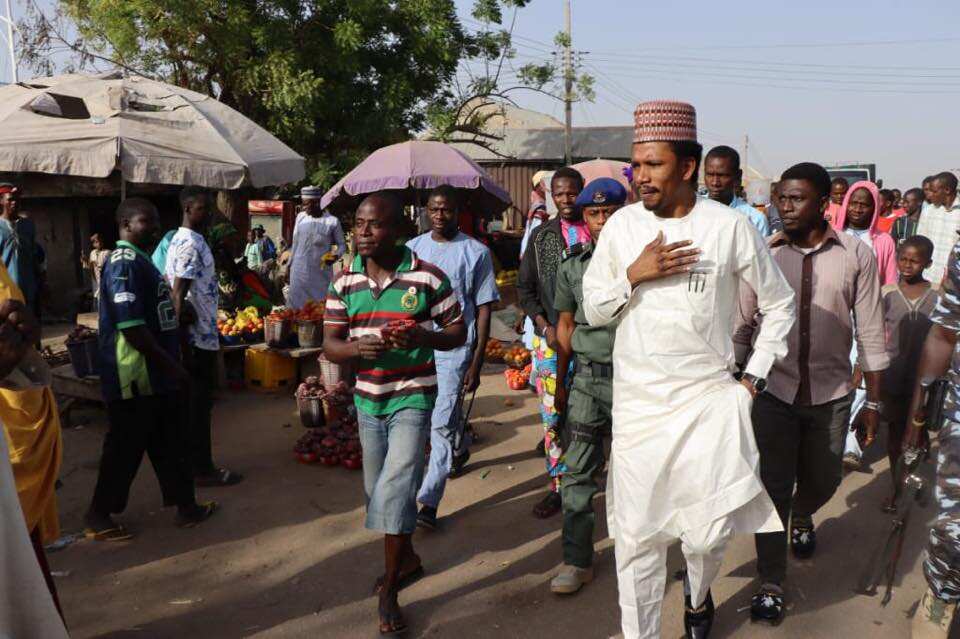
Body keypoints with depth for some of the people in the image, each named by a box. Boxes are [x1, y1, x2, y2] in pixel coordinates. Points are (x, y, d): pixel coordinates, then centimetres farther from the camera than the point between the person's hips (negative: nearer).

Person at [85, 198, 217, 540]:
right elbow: (130, 326, -25)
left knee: (169, 444, 14)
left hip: (155, 375, 10)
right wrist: (171, 365, -20)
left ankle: (186, 506, 24)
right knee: (126, 447, 3)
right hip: (136, 377, -10)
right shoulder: (124, 263, -17)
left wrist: (172, 364, 19)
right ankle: (99, 514, 19)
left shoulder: (141, 259, 15)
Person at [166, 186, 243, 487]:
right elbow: (178, 296, -22)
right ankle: (202, 469, 7)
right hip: (199, 337, -10)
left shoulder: (183, 240, 14)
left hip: (198, 335, 10)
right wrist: (184, 344, -23)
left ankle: (195, 463, 24)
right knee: (198, 405, -2)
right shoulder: (191, 244, -17)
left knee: (194, 403, 15)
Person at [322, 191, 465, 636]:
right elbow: (329, 346, -3)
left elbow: (458, 333, -5)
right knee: (378, 491, 17)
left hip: (412, 398, -5)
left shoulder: (428, 278, -11)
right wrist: (358, 348, -27)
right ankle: (406, 557, 43)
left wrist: (420, 338, -25)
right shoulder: (344, 283, -1)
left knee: (393, 491, -12)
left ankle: (388, 593, 7)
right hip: (367, 399, 5)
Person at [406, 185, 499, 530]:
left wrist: (476, 362, -7)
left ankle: (429, 501, -3)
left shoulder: (476, 253, -3)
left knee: (442, 421, -8)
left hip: (456, 347, -4)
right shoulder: (413, 249, 7)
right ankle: (461, 448, 51)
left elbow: (483, 310, -3)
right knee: (448, 413, 19)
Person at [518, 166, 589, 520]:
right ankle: (559, 485, 14)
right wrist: (545, 326, -3)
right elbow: (525, 288, 9)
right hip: (551, 338, 2)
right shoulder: (541, 235, 7)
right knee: (552, 413, 3)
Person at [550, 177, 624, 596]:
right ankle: (577, 561, 13)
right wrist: (560, 382, 12)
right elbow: (566, 325, 11)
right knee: (577, 472, 3)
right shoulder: (572, 265, 6)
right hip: (587, 376, 2)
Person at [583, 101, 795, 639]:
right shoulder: (622, 225, 1)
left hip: (709, 400, -1)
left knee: (707, 531, 4)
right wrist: (634, 274, -13)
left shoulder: (730, 226, -4)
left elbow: (781, 303, 7)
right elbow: (593, 311, 4)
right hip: (637, 404, 2)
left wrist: (753, 378, 2)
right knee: (638, 534, 5)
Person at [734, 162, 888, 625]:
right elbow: (740, 325, 1)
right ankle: (771, 583, 18)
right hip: (773, 390, -1)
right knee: (772, 488, 3)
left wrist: (873, 400, 2)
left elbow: (870, 332, 0)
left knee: (822, 481, 18)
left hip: (831, 394, 1)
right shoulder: (762, 254, -5)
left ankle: (802, 518, 54)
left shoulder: (856, 256, -4)